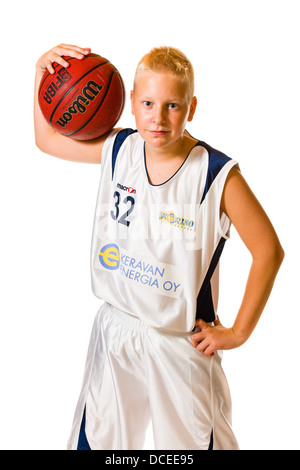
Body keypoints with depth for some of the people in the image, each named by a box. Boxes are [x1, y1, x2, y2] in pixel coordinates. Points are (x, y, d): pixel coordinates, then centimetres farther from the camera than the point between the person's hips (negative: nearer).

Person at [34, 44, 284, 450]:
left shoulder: (217, 175, -19)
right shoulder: (118, 150, -5)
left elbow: (269, 252, -13)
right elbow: (47, 139, 11)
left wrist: (238, 333, -10)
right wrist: (42, 72, -1)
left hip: (181, 344, -4)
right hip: (115, 330, 4)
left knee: (194, 441, 13)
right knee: (96, 439, 19)